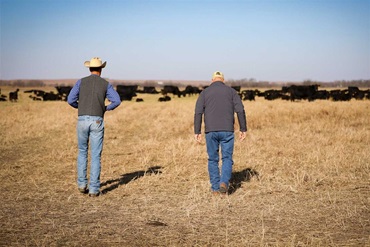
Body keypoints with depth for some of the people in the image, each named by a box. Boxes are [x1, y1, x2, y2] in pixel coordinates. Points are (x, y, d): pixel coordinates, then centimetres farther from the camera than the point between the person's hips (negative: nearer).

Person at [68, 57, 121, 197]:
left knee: (82, 152, 19)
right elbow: (117, 101, -6)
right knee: (95, 156, 1)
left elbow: (71, 100, -1)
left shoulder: (81, 82, 7)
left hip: (82, 121, 1)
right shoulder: (105, 84, 6)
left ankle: (82, 184, 15)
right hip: (97, 122, -1)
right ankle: (94, 189, -4)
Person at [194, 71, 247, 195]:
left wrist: (197, 132, -1)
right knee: (227, 158, 7)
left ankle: (215, 187, 13)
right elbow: (240, 110, -2)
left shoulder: (204, 93, 8)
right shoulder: (231, 91, 8)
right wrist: (243, 129, 3)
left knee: (213, 159, 12)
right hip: (227, 130, 0)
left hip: (210, 131, 1)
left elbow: (198, 113, -2)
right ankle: (224, 182, -14)